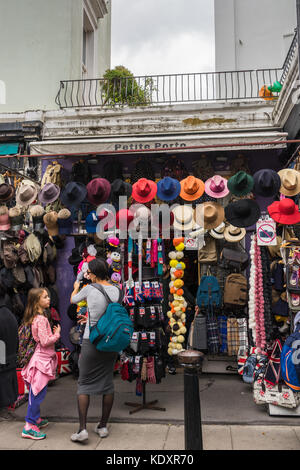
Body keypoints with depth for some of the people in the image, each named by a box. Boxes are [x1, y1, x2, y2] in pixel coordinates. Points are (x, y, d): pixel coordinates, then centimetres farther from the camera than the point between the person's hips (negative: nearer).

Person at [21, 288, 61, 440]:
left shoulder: (38, 317, 10)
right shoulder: (41, 319, -20)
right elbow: (45, 341, -23)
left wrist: (53, 333, 7)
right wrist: (57, 334, -10)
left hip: (43, 358, 10)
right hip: (42, 359, -10)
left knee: (37, 392, 19)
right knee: (38, 392, -3)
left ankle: (36, 419, 31)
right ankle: (29, 427, 4)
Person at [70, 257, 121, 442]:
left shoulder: (90, 289, -11)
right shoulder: (116, 290, 1)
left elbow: (73, 300, 8)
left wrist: (76, 287, 29)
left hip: (91, 342, -4)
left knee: (84, 383, 7)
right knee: (107, 382, 14)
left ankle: (82, 428, 4)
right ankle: (103, 426, 23)